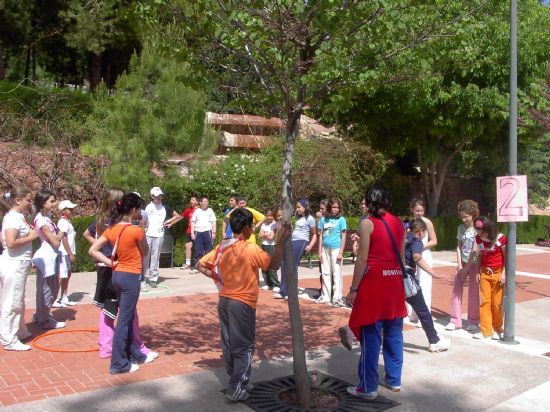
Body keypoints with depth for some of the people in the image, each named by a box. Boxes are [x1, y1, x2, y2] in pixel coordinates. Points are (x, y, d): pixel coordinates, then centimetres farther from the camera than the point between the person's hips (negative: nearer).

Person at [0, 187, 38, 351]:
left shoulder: (16, 217, 13)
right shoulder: (14, 218, -17)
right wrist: (31, 237, -16)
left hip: (17, 265, 10)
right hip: (13, 265, -10)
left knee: (18, 302, 20)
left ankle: (20, 332, 32)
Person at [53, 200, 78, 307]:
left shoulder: (67, 222, 15)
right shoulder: (63, 222, -13)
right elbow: (64, 239, -18)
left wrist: (72, 253, 13)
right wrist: (70, 254, -19)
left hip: (68, 254, 9)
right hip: (64, 253, -9)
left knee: (67, 276, 13)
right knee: (61, 276, -7)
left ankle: (64, 298, 20)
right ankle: (54, 300, -3)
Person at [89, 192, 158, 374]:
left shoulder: (111, 229, 3)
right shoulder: (137, 231, -17)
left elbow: (93, 250, 0)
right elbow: (144, 252, -2)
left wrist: (110, 262, 0)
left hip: (117, 275, 8)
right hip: (131, 277, -8)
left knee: (128, 317, 18)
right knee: (124, 320, 0)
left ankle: (136, 355, 31)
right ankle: (119, 364, 8)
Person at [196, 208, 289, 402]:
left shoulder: (221, 247, 3)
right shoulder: (251, 249, -16)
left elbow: (201, 265, 7)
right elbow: (274, 265, -11)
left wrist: (218, 278, 9)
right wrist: (280, 242, -8)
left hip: (224, 300, 7)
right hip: (242, 303, -7)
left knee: (229, 344, 14)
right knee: (244, 346, 4)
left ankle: (236, 382, 27)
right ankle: (237, 389, 5)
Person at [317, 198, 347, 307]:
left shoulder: (341, 219, -2)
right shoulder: (324, 219, 8)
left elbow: (343, 237, -4)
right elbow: (321, 236, 11)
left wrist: (341, 253, -10)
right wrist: (320, 252, 6)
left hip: (335, 248, -4)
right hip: (325, 248, 4)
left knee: (336, 273, -3)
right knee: (325, 273, 12)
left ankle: (337, 298, 3)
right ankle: (325, 296, 22)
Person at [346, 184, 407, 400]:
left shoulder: (367, 223, -8)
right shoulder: (399, 223, 9)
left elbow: (363, 258, -12)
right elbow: (402, 256, 13)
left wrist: (353, 288, -8)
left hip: (374, 281, -6)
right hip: (395, 281, 6)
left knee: (371, 335, 0)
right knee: (394, 333, 14)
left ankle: (368, 387, 7)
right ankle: (394, 379, 25)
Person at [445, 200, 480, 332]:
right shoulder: (461, 228, 5)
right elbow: (458, 246, 6)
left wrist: (466, 268, -14)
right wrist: (459, 265, -3)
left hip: (474, 263, -5)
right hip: (462, 263, 5)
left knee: (473, 292, 1)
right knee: (456, 290, 3)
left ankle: (473, 322, 14)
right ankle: (455, 321, 10)